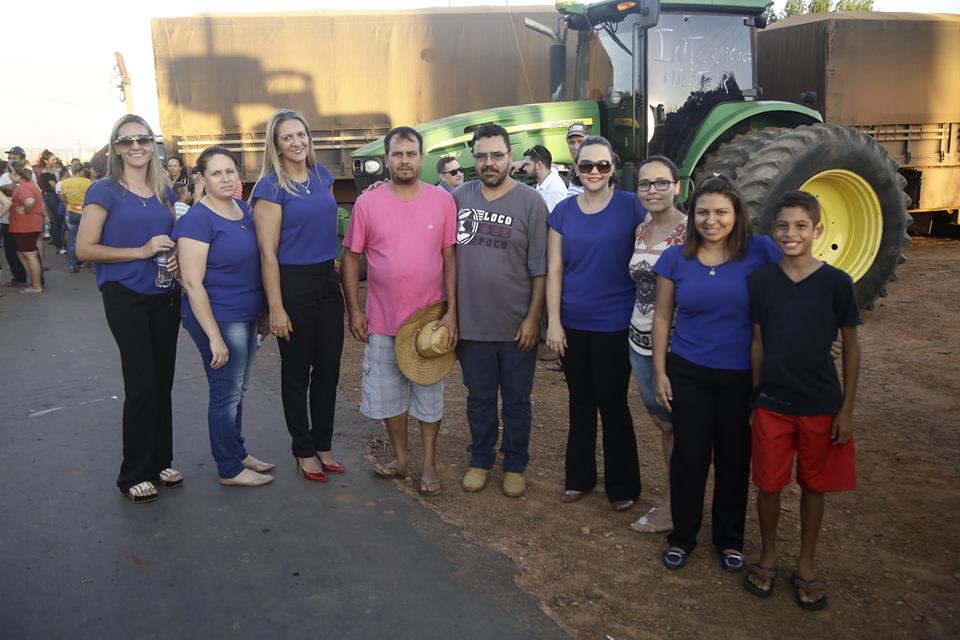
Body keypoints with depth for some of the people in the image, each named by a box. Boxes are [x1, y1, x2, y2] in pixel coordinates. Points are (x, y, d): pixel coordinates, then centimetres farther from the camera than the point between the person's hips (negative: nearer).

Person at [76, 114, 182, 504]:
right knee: (142, 385, -5)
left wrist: (175, 257, -1)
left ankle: (160, 462, 26)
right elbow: (84, 249, -11)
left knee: (163, 382, 11)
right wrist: (141, 251, -18)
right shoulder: (104, 191, -7)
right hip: (126, 297, -5)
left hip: (166, 295, 5)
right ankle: (134, 474, 11)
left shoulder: (164, 191, 9)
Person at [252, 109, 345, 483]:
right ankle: (303, 451, 23)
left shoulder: (322, 175, 7)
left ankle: (324, 445, 27)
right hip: (293, 283, -6)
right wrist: (276, 307, -17)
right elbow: (268, 251, -14)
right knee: (297, 372, 7)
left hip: (328, 280, 6)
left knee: (328, 368, 12)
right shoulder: (270, 187, -11)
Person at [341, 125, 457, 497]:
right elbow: (352, 257, 2)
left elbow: (450, 257, -2)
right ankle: (400, 458, 31)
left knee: (429, 393, 10)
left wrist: (451, 311, -7)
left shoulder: (442, 201, -3)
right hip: (382, 321, 1)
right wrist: (354, 310, -2)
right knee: (388, 394, 13)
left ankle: (429, 464, 24)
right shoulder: (367, 202, -3)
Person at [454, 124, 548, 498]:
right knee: (479, 399, 16)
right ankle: (480, 460, 34)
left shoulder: (530, 202, -7)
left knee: (516, 401, 12)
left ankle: (515, 466, 30)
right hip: (471, 323, 2)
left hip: (516, 326, -2)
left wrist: (533, 318, -10)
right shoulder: (459, 198, 2)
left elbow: (540, 268, -6)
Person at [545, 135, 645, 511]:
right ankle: (579, 476, 30)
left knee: (612, 403, 5)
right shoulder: (563, 211, 3)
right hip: (572, 323, 3)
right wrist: (553, 321, -3)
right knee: (580, 400, 15)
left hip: (614, 324, -3)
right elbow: (554, 268, 3)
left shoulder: (630, 206, -5)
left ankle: (622, 485, 22)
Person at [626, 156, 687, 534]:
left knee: (674, 425, 4)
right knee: (662, 422, 15)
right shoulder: (640, 231, 8)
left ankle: (673, 508, 19)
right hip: (640, 340, 7)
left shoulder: (690, 231, -12)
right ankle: (675, 500, 29)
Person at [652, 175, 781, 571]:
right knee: (689, 456, 7)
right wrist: (659, 371, 1)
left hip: (743, 375, 0)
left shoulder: (761, 252, -8)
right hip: (688, 373, 1)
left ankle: (730, 539, 33)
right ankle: (682, 537, 26)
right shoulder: (676, 258, -2)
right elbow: (662, 317, 4)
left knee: (734, 458, 13)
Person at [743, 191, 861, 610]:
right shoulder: (760, 281, -3)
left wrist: (847, 409, -2)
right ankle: (768, 556, 31)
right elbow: (757, 343, 3)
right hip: (771, 403, 1)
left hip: (821, 406, -1)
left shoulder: (837, 283, -7)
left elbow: (851, 348, -1)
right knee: (768, 484, 9)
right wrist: (753, 398, 4)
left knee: (813, 486, 13)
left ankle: (806, 566, 31)